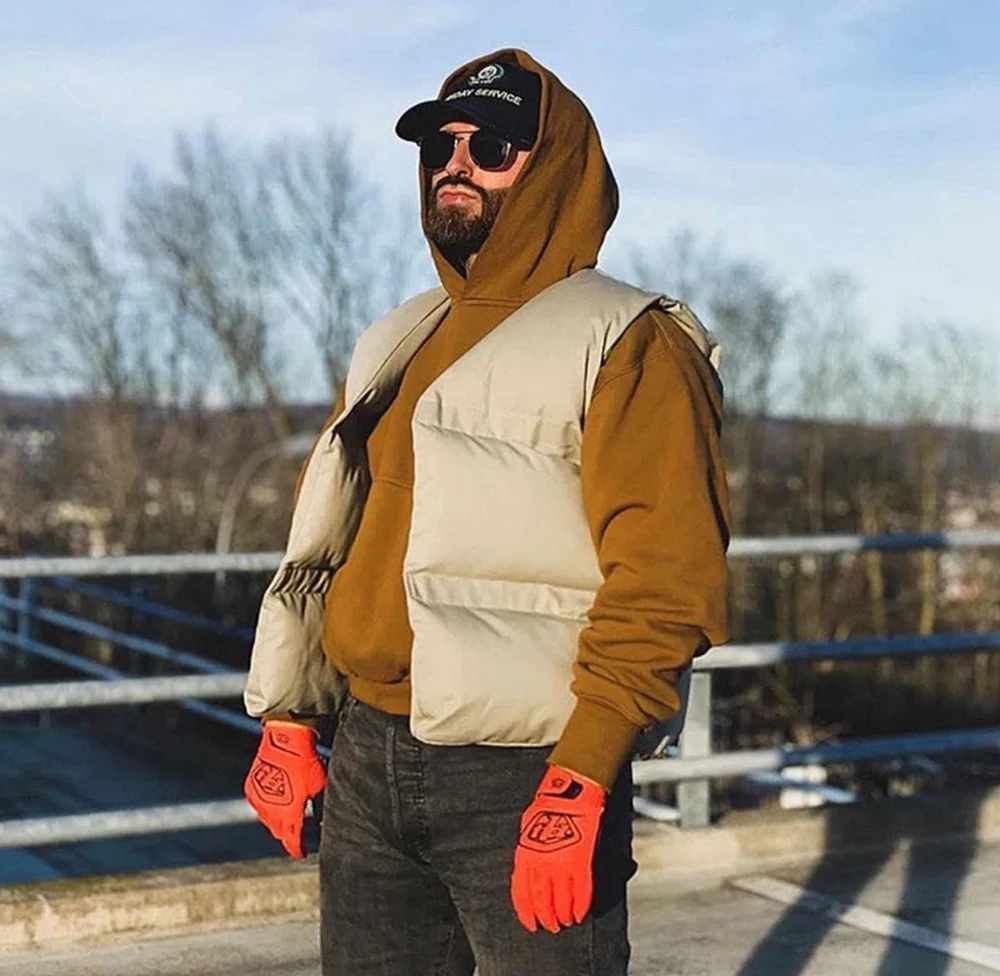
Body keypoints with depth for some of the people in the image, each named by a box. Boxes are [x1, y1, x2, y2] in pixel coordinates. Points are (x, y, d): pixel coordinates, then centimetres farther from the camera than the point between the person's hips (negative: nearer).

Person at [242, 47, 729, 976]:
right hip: (366, 759, 7)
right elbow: (323, 533, 18)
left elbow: (663, 580, -16)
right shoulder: (393, 344, 15)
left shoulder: (627, 344, -7)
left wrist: (579, 783, -22)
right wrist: (287, 719, 12)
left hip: (523, 780, -6)